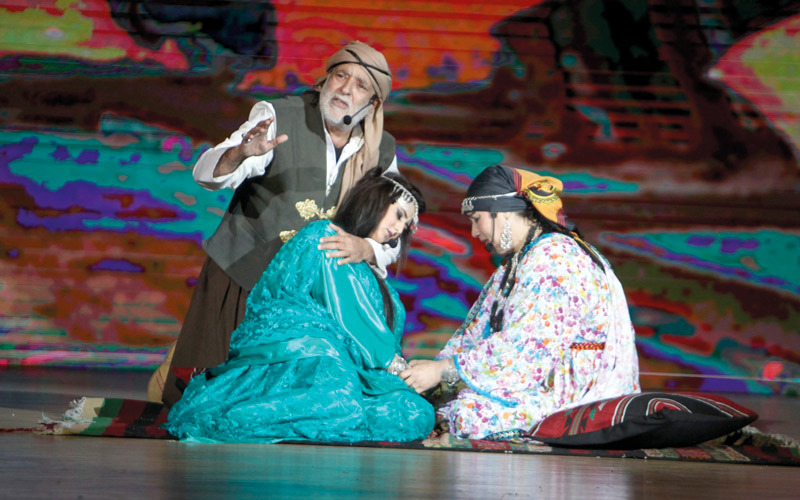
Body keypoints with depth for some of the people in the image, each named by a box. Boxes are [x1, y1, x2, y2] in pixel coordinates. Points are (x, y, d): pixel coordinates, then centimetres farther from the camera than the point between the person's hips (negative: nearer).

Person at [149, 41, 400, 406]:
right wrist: (242, 152, -46)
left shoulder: (382, 153, 0)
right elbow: (206, 175, -23)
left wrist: (364, 249, -26)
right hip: (242, 276, -3)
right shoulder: (278, 118, -12)